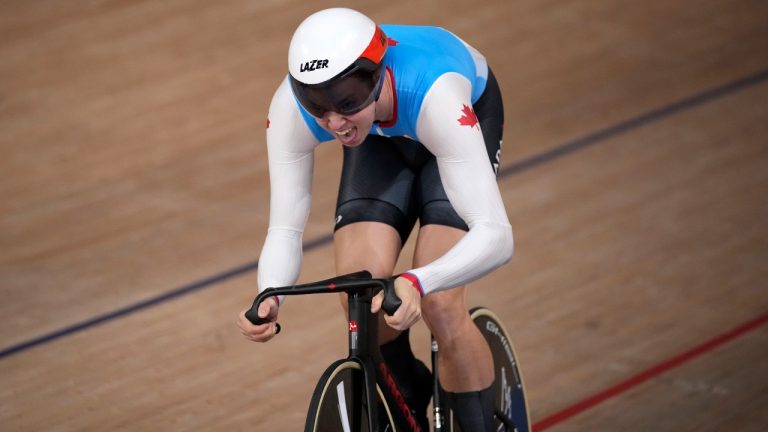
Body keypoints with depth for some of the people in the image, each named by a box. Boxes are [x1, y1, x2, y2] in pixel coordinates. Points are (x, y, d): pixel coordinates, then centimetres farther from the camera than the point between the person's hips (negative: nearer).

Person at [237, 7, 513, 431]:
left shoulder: (434, 94, -45)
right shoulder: (291, 106, -35)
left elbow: (495, 236, -50)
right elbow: (285, 228, -29)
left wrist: (418, 283, -67)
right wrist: (269, 297, -51)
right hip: (382, 140, 3)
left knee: (440, 307, -20)